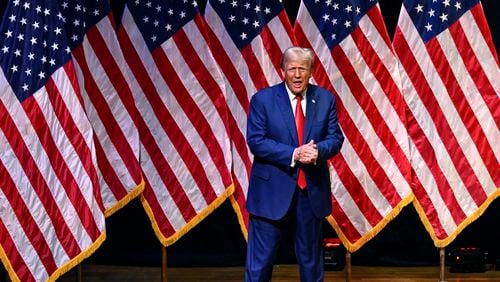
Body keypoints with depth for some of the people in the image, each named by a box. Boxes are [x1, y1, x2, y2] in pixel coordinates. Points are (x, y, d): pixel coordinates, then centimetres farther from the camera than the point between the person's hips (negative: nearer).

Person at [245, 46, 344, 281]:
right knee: (261, 257, 0)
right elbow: (256, 141, -11)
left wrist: (318, 150, -20)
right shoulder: (262, 99, -5)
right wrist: (293, 154, -21)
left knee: (311, 255, 15)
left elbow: (335, 138, 3)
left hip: (312, 189, 3)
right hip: (272, 189, -3)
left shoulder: (325, 99, 4)